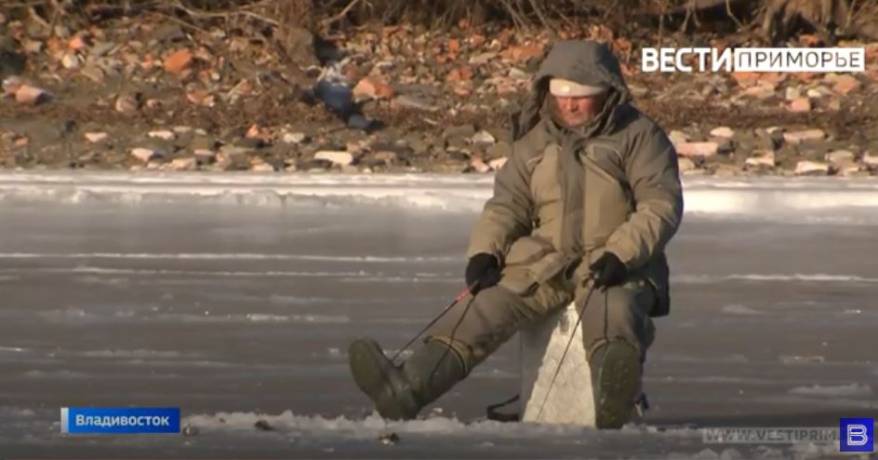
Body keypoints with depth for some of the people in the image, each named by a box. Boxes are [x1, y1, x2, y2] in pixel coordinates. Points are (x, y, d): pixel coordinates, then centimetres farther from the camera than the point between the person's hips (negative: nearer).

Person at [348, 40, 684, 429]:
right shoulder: (536, 140, 15)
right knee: (482, 309, -21)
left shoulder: (639, 136, 1)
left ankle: (613, 394, -74)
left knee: (611, 311, -40)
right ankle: (407, 389, -41)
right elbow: (508, 204, 16)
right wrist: (484, 253, -3)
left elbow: (662, 206, -6)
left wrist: (620, 255, -20)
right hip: (545, 262, 5)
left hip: (617, 267, -5)